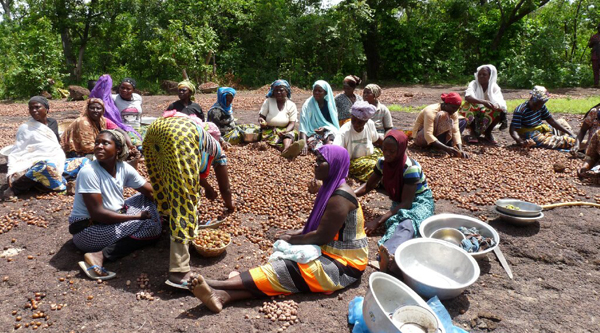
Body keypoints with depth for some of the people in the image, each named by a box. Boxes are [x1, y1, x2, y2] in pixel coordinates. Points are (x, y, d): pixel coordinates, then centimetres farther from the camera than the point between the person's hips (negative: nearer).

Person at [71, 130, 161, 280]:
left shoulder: (124, 168, -3)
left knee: (149, 202, 6)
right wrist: (137, 216, -20)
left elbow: (152, 192, 2)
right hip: (88, 229, -7)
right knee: (151, 227, -19)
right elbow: (97, 214, -23)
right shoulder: (88, 172, -21)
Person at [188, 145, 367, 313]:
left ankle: (219, 285, -30)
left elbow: (322, 237, -21)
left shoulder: (339, 198, -21)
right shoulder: (331, 188, 11)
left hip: (344, 264, -8)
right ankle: (223, 295, -31)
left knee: (284, 272, -23)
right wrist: (299, 233, 4)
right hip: (330, 252, 8)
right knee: (284, 267, -15)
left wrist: (292, 240, -8)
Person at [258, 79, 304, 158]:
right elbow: (261, 116, 3)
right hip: (269, 130, 0)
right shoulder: (268, 101, 3)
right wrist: (261, 121, -23)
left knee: (292, 133, -33)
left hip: (285, 131, 0)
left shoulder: (291, 105, 3)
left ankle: (286, 150, -65)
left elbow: (292, 123, -5)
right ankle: (287, 148, -61)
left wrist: (286, 131, -27)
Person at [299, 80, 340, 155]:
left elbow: (334, 123, 10)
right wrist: (304, 143, -29)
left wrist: (325, 128, -14)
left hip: (328, 131, 2)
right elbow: (303, 127, -13)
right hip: (312, 133, -2)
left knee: (329, 142, -34)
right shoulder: (308, 105, -3)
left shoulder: (329, 104, 6)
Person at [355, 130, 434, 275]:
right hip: (398, 204, 5)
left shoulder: (411, 168, -23)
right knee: (395, 223, -34)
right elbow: (368, 186, 10)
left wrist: (378, 221, -34)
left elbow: (406, 203, -26)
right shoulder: (383, 162, -4)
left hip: (420, 202, -4)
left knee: (407, 223, -41)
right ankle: (390, 258, -67)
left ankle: (390, 254, -72)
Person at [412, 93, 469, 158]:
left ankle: (447, 142, -16)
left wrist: (460, 150, -30)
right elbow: (428, 136, -38)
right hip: (420, 138, -8)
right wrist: (446, 148, -46)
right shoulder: (431, 111, -29)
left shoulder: (453, 113, -7)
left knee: (463, 121, 0)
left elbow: (456, 131, -15)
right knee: (444, 115, -31)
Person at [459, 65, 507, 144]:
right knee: (470, 105, -31)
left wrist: (495, 106, -46)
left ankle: (488, 132, -3)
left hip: (489, 117, 2)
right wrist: (482, 102, -51)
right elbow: (467, 97, -34)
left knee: (500, 110, -26)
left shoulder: (494, 87, -6)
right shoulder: (474, 84, -12)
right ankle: (473, 132, -11)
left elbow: (501, 104, -20)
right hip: (473, 115, -2)